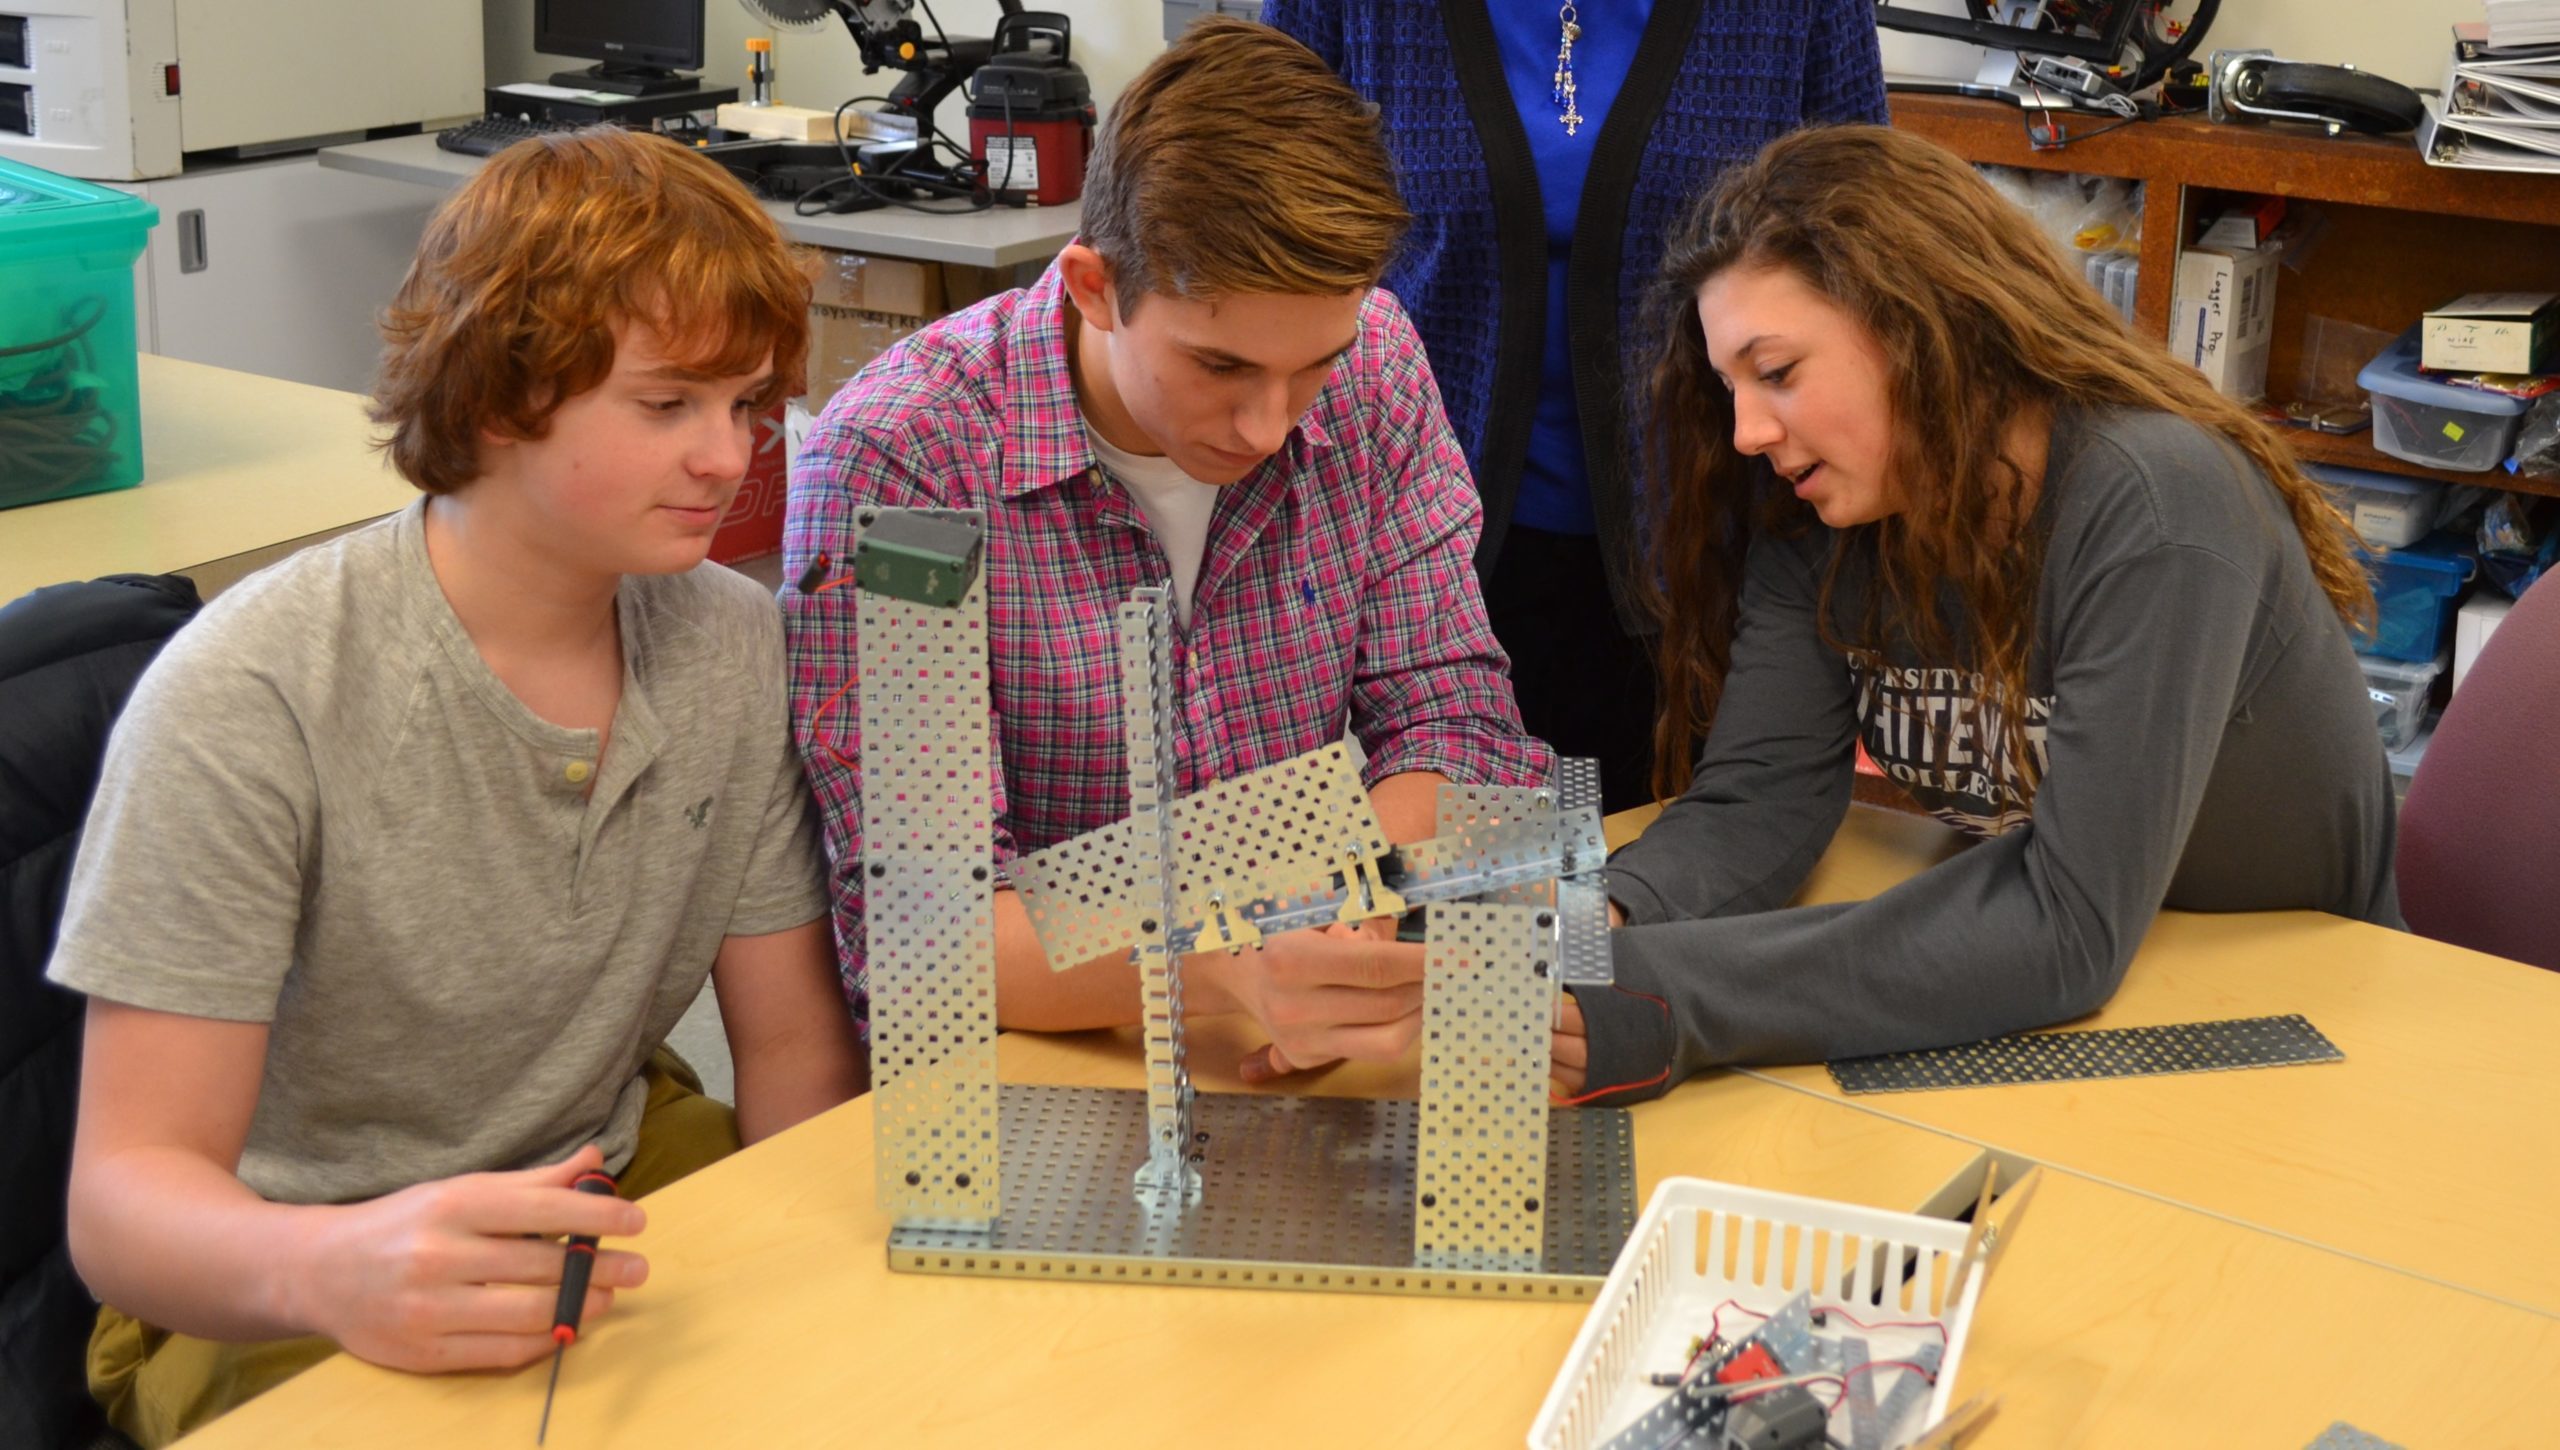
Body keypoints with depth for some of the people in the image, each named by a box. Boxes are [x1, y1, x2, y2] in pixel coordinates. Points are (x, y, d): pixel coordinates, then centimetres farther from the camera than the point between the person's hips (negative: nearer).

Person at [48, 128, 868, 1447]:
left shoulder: (736, 647, -3)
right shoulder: (249, 704, -21)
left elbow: (795, 1048, 3)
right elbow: (124, 1198, -23)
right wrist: (332, 1268, -44)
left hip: (607, 1191, 5)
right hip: (269, 1300, -4)